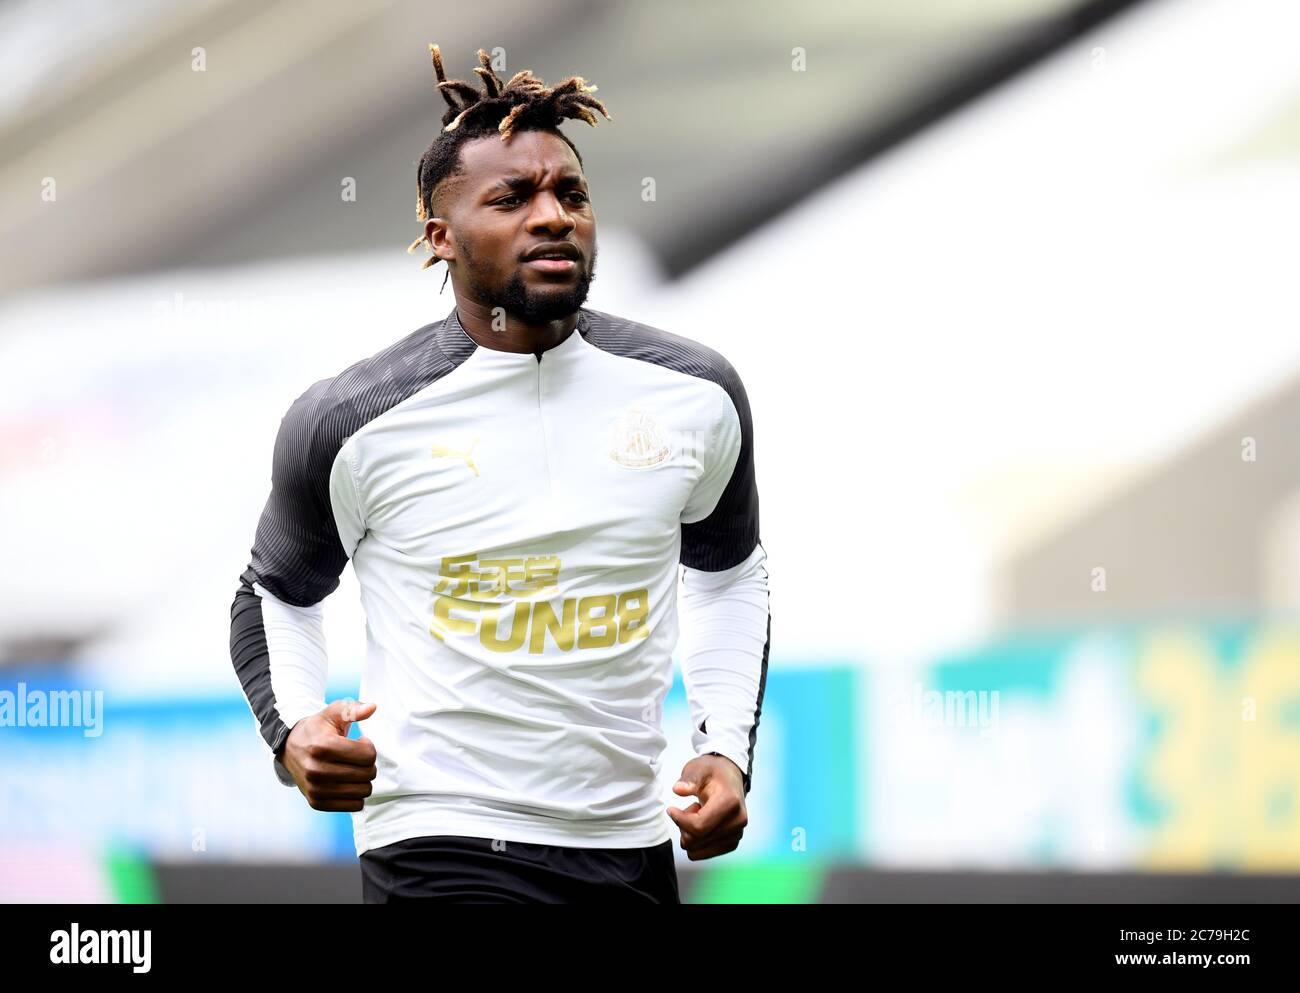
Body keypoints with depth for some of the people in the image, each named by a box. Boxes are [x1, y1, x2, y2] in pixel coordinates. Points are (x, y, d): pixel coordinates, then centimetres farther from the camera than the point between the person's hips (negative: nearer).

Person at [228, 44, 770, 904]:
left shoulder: (695, 395, 2)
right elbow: (278, 592, 11)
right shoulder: (352, 423, -6)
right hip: (442, 852, -4)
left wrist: (729, 749, 9)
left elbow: (727, 568, 20)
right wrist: (292, 729, -7)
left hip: (632, 843, 4)